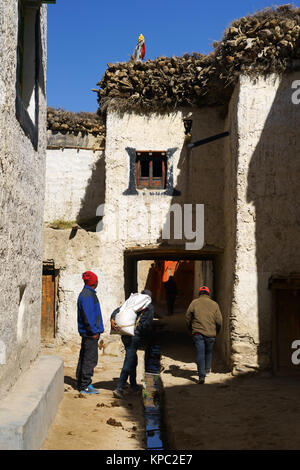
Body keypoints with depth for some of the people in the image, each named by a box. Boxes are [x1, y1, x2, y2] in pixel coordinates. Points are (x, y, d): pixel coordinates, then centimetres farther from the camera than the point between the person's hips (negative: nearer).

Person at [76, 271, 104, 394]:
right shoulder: (88, 295, -17)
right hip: (90, 333, -11)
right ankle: (85, 386, -1)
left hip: (87, 332, 11)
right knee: (90, 360, -5)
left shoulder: (88, 293, 16)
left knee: (84, 358, 15)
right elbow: (87, 316, -22)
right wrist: (94, 331, -19)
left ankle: (81, 383, 23)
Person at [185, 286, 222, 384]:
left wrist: (191, 329, 18)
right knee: (209, 352, 23)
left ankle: (202, 375, -12)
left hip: (198, 333, -2)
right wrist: (216, 332, 19)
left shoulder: (194, 303, 2)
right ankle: (207, 369, 39)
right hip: (211, 334, 2)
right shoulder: (214, 304, 5)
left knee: (200, 353, -3)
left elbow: (187, 317, 3)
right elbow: (219, 321, 3)